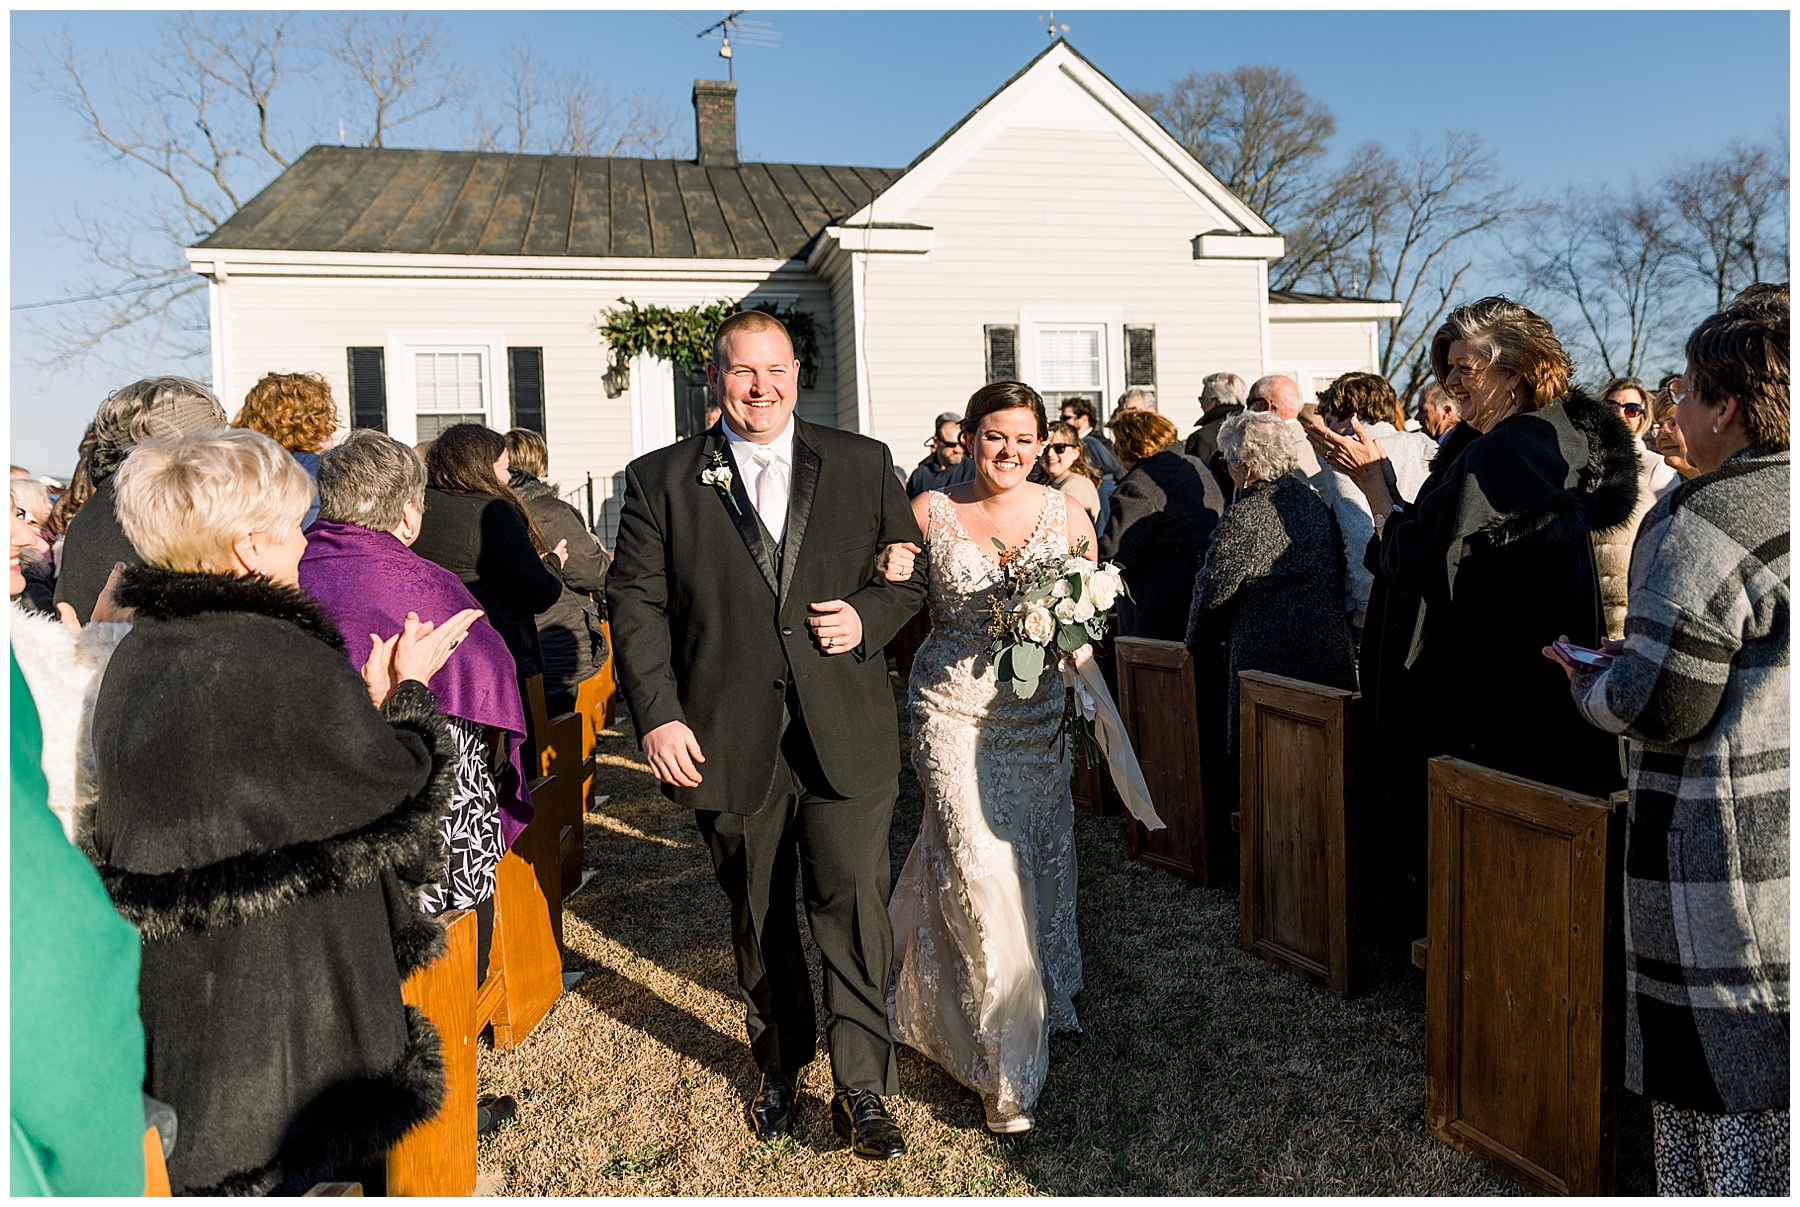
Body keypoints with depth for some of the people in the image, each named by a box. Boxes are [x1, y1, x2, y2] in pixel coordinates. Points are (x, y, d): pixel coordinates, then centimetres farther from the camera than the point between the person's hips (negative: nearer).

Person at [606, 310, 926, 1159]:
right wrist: (656, 716, -9)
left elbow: (912, 572, 10)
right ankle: (780, 1066, 38)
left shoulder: (863, 464, 5)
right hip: (729, 742, 1)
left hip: (847, 736, 0)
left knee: (854, 908, -2)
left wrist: (867, 616, -10)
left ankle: (861, 1090, 16)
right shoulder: (661, 480, 3)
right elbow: (636, 603, 0)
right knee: (758, 916, 16)